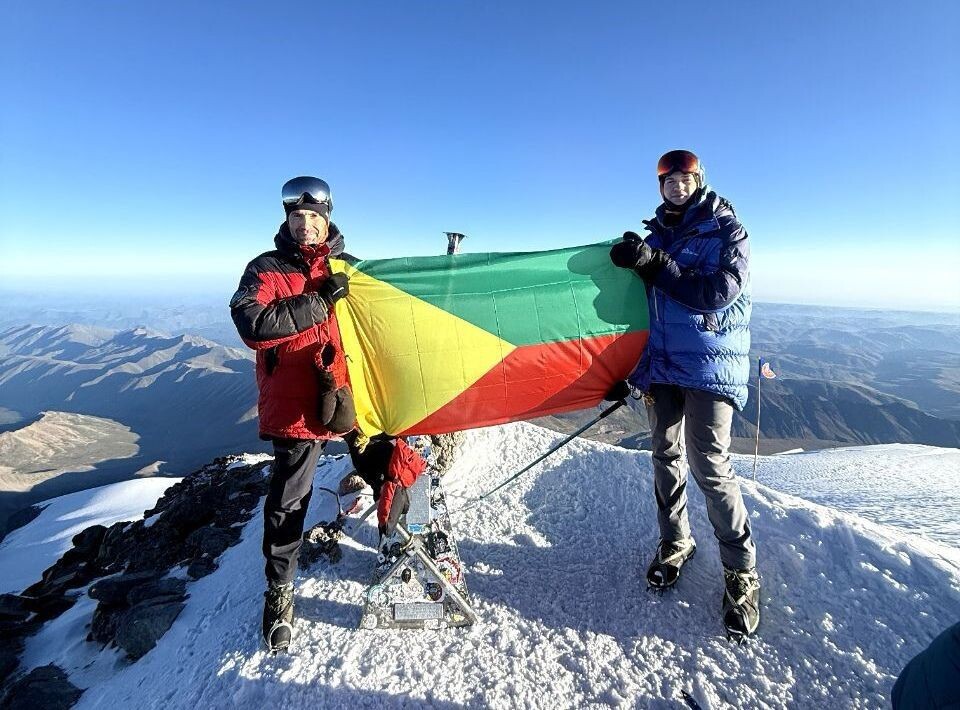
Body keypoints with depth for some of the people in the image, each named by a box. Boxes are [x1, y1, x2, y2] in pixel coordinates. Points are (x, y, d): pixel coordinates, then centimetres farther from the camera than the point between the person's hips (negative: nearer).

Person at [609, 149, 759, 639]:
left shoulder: (725, 229, 1)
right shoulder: (656, 235, 15)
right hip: (662, 362, 5)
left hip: (710, 364, -5)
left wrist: (656, 263, -20)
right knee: (664, 454, 9)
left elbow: (722, 291, -15)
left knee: (710, 465, -9)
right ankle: (674, 542, 28)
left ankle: (741, 573, 8)